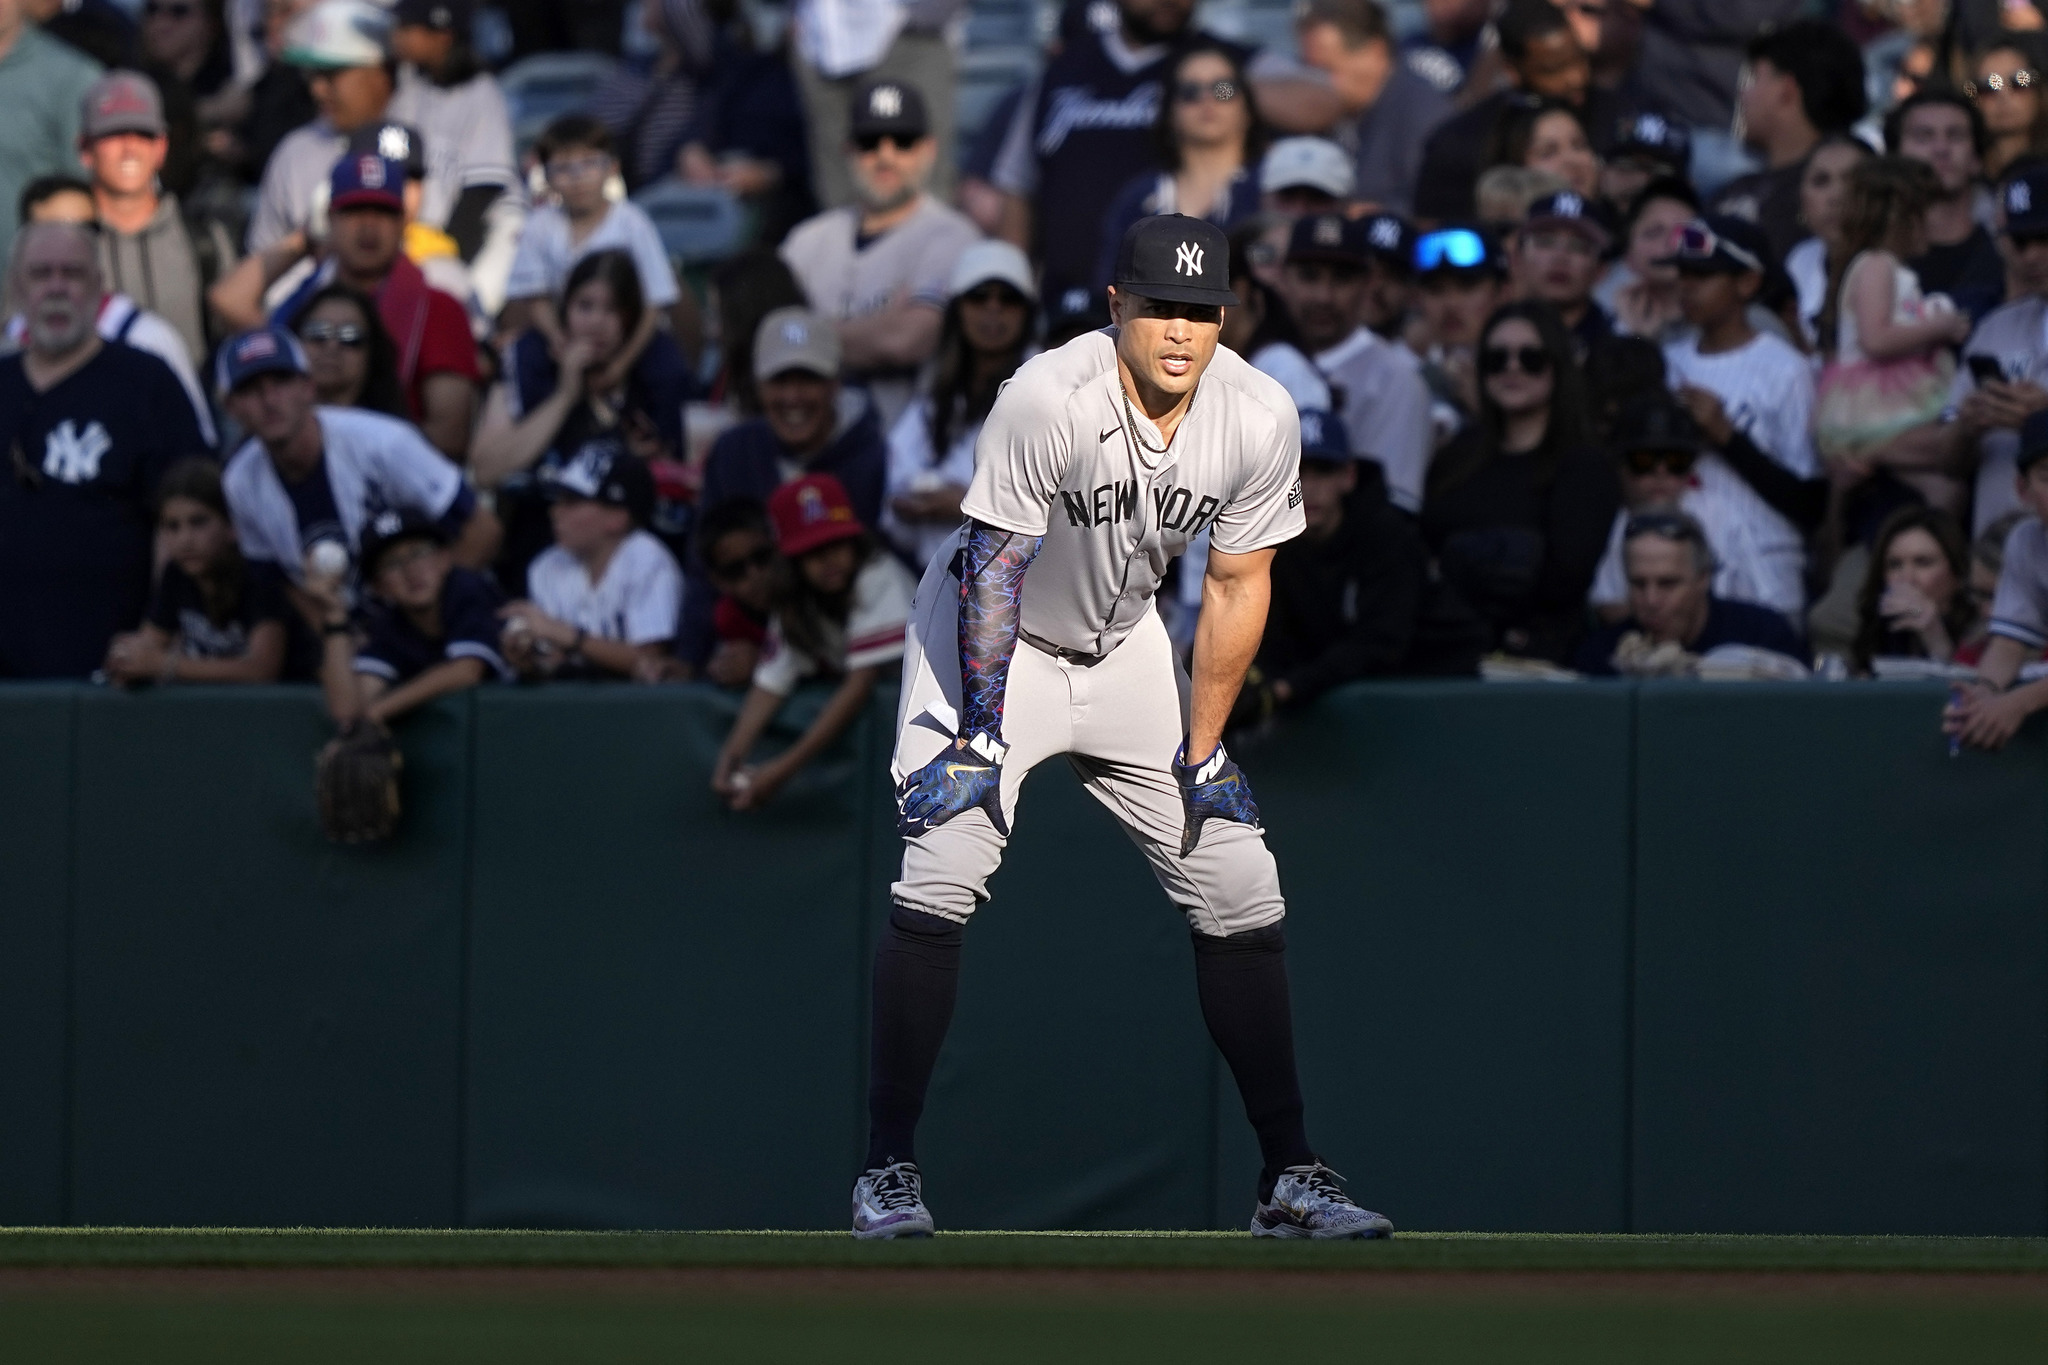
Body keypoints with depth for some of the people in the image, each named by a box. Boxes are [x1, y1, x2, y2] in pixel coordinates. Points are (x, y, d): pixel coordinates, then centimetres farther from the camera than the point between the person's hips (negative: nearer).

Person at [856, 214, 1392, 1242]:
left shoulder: (1260, 419, -16)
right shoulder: (1051, 399, -30)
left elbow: (1236, 586, -5)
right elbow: (995, 572, -24)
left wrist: (1203, 753, -5)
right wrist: (982, 734, -25)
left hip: (1124, 647, 5)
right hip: (992, 638, -5)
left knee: (1242, 892, 1)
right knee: (940, 878, -20)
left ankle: (1289, 1177, 9)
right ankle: (888, 1170, -12)